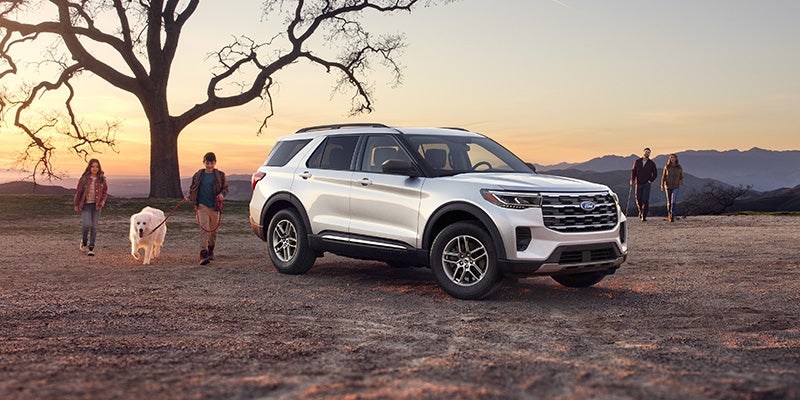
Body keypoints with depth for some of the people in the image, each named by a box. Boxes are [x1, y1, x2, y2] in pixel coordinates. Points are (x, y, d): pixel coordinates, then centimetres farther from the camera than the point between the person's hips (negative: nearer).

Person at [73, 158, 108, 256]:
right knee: (87, 225, -14)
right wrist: (76, 205, 6)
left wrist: (102, 202, -7)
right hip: (85, 205, -2)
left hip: (96, 206, 2)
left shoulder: (102, 179, 1)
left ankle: (91, 248, 8)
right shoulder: (84, 179, -4)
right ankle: (84, 241, 15)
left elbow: (105, 192, 9)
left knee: (94, 227, 1)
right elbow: (78, 192, 3)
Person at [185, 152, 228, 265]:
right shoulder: (198, 175, 6)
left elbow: (225, 188, 8)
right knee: (204, 228, -14)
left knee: (213, 230, 13)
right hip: (202, 205, -1)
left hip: (215, 206, 1)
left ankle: (211, 250, 35)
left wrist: (222, 194, -13)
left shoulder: (220, 175, 3)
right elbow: (193, 188, 15)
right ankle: (203, 254, -21)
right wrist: (189, 195, -3)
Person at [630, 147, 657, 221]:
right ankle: (640, 211, 33)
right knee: (638, 199, 5)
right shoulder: (637, 162, 6)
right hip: (638, 184, 2)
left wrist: (650, 180, -4)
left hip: (646, 184, -2)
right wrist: (632, 180, -5)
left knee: (645, 200, -10)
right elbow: (633, 171, 9)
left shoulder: (652, 164, 3)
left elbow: (654, 174, 8)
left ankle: (644, 216, -8)